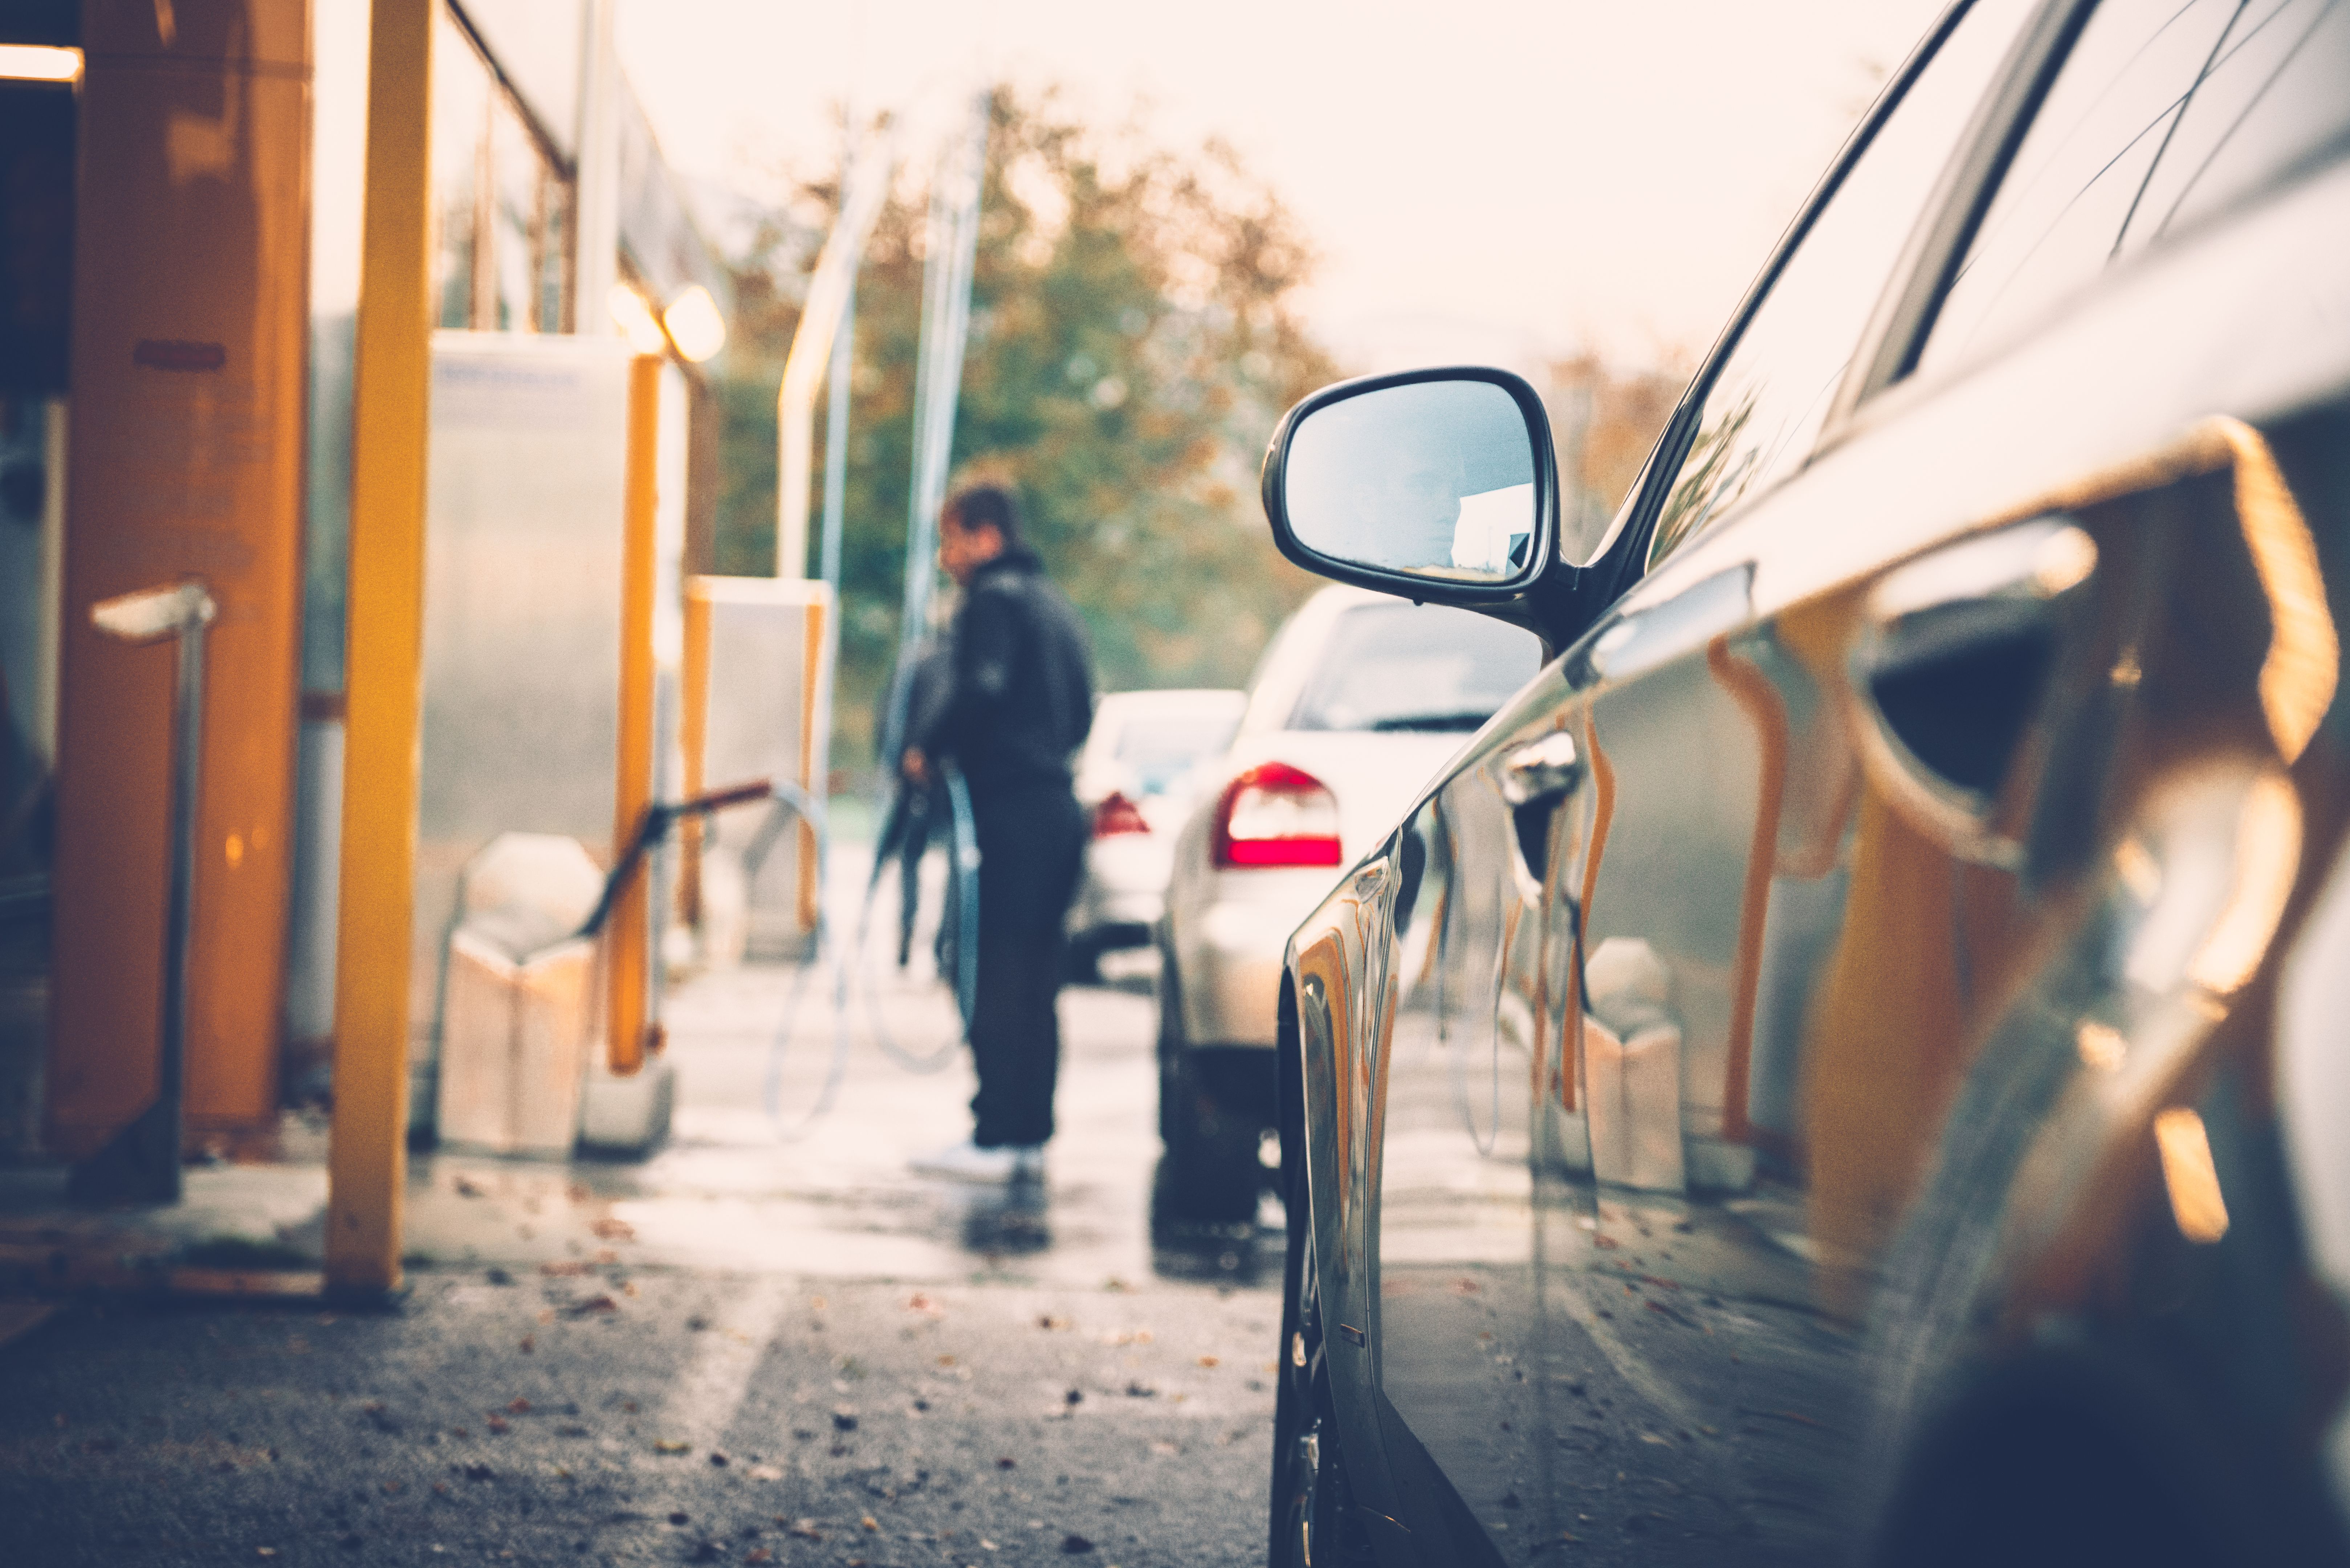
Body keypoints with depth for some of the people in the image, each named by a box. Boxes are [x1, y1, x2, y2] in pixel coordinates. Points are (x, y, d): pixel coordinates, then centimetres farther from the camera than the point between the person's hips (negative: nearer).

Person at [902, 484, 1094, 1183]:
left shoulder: (994, 599, -8)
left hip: (1014, 811, -9)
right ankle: (1030, 1135, 12)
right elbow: (1081, 712, 24)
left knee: (1001, 976, -7)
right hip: (1059, 805, 9)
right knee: (1036, 980, 11)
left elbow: (981, 689, -23)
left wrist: (927, 746, -11)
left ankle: (995, 1138, -7)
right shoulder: (1054, 603, 21)